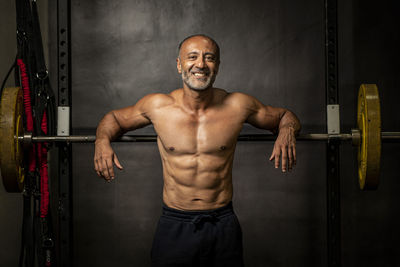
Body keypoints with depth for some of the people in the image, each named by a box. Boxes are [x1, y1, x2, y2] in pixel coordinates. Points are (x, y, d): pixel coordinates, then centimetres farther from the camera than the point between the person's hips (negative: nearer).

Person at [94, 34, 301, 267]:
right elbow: (115, 118, 13)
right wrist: (103, 141, -8)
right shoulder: (157, 106, -5)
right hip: (174, 227, 0)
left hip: (223, 225, 1)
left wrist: (287, 131, -11)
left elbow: (284, 116, 11)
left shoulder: (238, 106, -5)